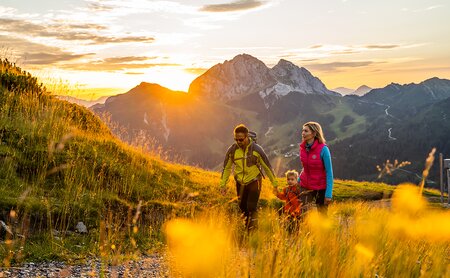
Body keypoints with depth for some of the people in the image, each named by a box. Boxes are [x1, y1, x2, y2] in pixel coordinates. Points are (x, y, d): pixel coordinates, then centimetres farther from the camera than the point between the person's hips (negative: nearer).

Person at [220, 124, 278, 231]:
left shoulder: (256, 149, -16)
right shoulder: (232, 150, -9)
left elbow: (267, 167, -5)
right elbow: (226, 168, 6)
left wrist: (274, 183, 0)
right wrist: (223, 184, 6)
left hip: (254, 182, -3)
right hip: (240, 183, 3)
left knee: (251, 207, -10)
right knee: (242, 207, 13)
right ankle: (247, 227, 36)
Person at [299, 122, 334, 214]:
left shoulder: (323, 149, -17)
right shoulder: (303, 148, -1)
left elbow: (329, 172, -15)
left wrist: (329, 193, -19)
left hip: (321, 188, -4)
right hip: (305, 186, 5)